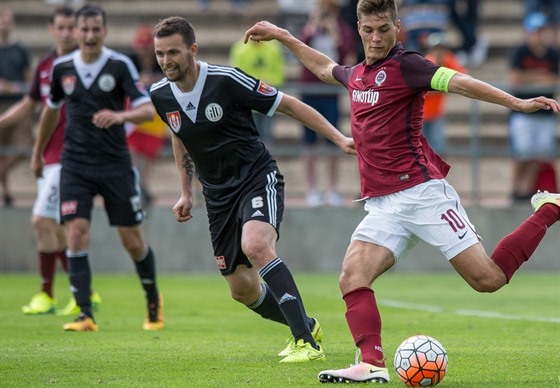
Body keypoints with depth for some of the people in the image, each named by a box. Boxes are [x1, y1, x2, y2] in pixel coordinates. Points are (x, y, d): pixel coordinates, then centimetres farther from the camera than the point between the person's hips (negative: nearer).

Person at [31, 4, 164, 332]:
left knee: (133, 241, 3)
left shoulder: (120, 65, -7)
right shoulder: (62, 68, 3)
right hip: (75, 166, 2)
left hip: (116, 165, -2)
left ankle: (154, 302, 28)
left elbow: (148, 109, -13)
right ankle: (86, 315, -12)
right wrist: (38, 153, 27)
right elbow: (51, 110, 20)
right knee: (77, 233, -14)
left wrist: (120, 116, -33)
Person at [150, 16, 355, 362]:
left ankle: (306, 343, -33)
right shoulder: (161, 96, -1)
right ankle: (306, 326, 33)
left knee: (255, 245, -34)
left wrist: (339, 138, -13)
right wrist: (186, 193, 20)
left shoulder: (226, 80, -18)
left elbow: (289, 105, -9)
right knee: (242, 289, 5)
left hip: (258, 178, -6)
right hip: (218, 195, 6)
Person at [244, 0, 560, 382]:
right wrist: (281, 36, 45)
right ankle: (372, 365, -18)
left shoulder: (404, 65, -7)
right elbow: (325, 67, 40)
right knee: (352, 277, -14)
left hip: (422, 193, -7)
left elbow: (458, 81, -19)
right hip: (383, 205, 7)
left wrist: (517, 103, -29)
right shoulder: (356, 74, 16)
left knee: (488, 279, -9)